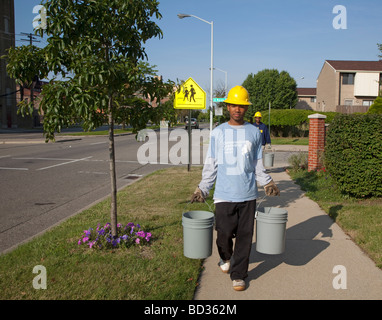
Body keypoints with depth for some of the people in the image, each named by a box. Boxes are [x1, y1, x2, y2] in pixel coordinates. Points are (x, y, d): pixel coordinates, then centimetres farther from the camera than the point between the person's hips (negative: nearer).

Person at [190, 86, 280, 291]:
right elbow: (211, 165, 7)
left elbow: (258, 164, 14)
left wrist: (268, 182, 3)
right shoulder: (218, 133, 5)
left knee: (244, 236, 3)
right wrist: (202, 189, 2)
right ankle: (225, 257, 35)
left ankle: (238, 274, 18)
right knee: (224, 233, 3)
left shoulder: (254, 132, 8)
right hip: (224, 194, -1)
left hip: (248, 194, 1)